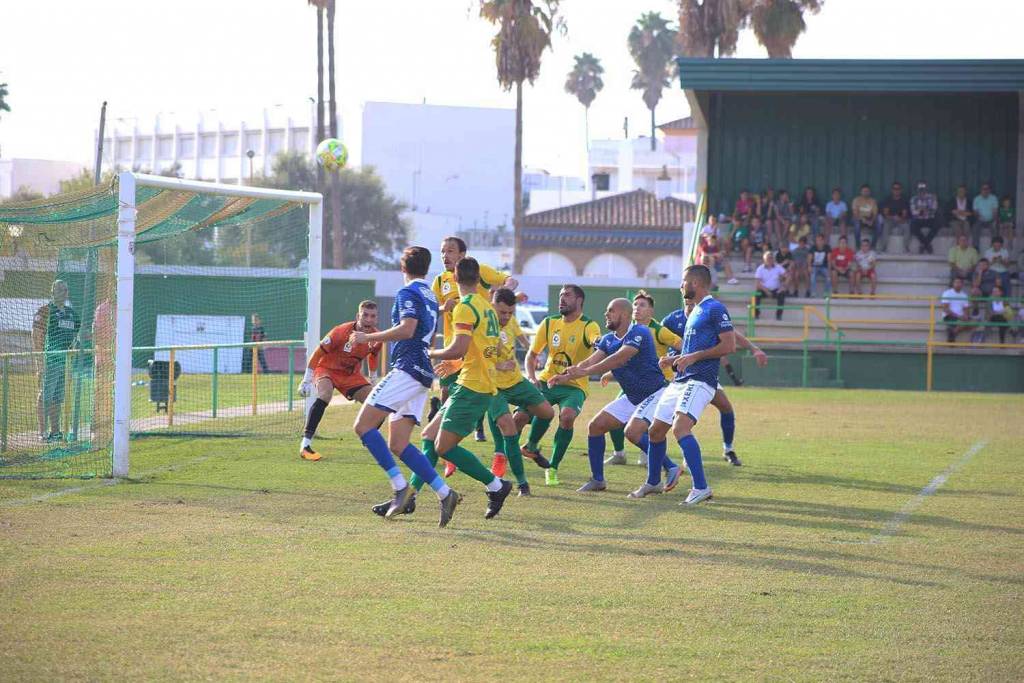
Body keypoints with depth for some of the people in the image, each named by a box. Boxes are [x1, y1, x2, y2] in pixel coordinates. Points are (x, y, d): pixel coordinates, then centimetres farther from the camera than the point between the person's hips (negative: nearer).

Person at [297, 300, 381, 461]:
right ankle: (305, 445, -35)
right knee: (325, 395, -35)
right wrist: (307, 380, -17)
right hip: (327, 369, -5)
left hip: (352, 374, 5)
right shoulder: (341, 332, -29)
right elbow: (318, 353, -20)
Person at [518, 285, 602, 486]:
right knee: (521, 416, -17)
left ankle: (553, 468, -12)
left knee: (567, 417, -31)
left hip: (574, 386, -3)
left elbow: (598, 341, -35)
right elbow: (532, 354, 10)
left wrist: (599, 342, -61)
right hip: (547, 381, 3)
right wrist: (531, 376, -9)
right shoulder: (549, 323, 3)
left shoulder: (588, 326, -11)